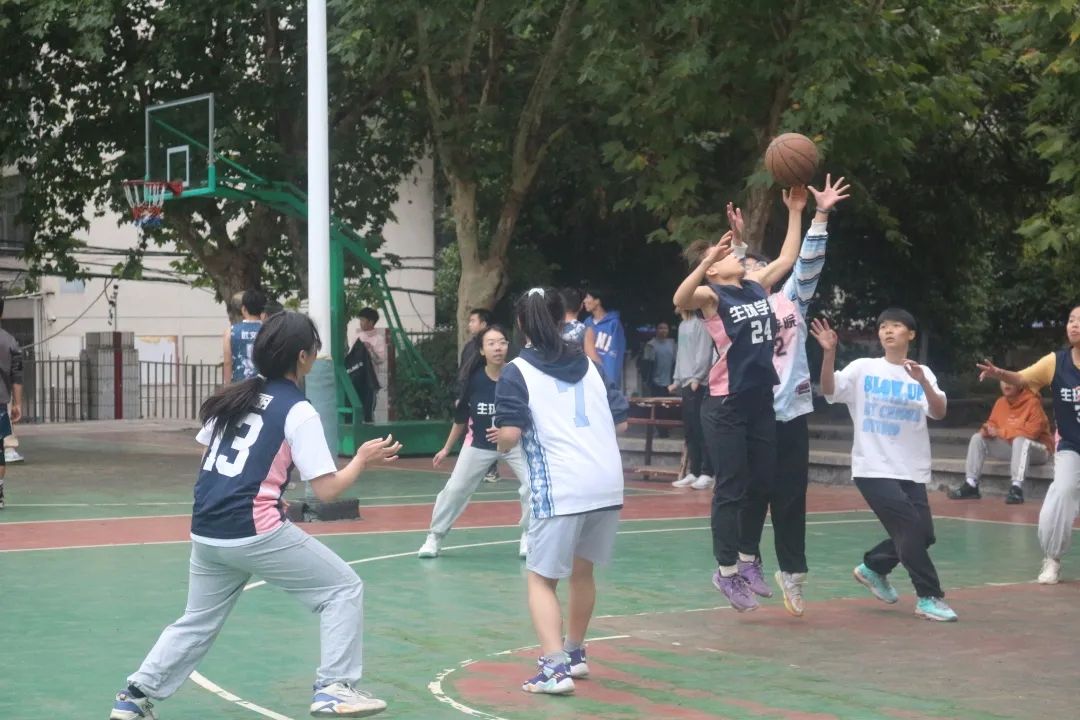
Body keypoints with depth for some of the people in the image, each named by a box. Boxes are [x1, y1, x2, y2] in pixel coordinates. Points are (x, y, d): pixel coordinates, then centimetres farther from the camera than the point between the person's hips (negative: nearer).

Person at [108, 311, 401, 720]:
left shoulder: (234, 397, 13)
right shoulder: (298, 411, -6)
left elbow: (206, 451, 24)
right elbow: (326, 490, -8)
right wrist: (363, 459, 7)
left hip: (206, 533, 7)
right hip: (254, 533, -7)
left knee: (198, 622, 23)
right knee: (344, 589, 6)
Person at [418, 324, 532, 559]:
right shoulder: (473, 378, -15)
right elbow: (461, 416, 2)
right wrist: (447, 448, 9)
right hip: (478, 444, 1)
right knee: (455, 489, 3)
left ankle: (528, 536, 3)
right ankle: (435, 536, 21)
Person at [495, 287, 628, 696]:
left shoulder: (518, 371, 0)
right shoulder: (589, 365, 15)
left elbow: (509, 435, -11)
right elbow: (621, 422, 16)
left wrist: (501, 443, 11)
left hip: (561, 489, -5)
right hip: (608, 483, 5)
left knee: (541, 578, 5)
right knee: (582, 571, 23)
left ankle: (555, 667, -11)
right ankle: (574, 654, 37)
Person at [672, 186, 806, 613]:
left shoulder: (756, 286, 10)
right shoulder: (711, 295, -9)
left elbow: (787, 260, 21)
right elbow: (680, 300, -30)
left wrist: (796, 212, 18)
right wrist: (706, 262, -43)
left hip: (761, 402, 7)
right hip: (726, 405, -7)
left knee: (762, 484, 12)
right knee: (731, 489, -2)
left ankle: (748, 561, 25)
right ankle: (726, 572, 6)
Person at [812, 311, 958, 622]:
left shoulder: (922, 374, 6)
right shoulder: (863, 368, 1)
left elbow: (940, 413, -8)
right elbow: (828, 390, -11)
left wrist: (922, 381, -24)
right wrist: (829, 353, -24)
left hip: (912, 470, 4)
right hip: (873, 468, -4)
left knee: (923, 534, 4)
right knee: (910, 528, -14)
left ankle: (874, 567, 29)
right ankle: (929, 598, -4)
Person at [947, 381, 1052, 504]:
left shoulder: (1033, 402, -19)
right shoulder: (1001, 402, 3)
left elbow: (1033, 431, -27)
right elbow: (993, 423, 10)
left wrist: (1000, 432, -23)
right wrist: (987, 429, -17)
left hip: (1038, 450, -7)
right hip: (1010, 447, 7)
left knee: (1020, 441, -39)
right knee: (977, 438, -5)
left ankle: (1017, 488, -47)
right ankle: (971, 486, -11)